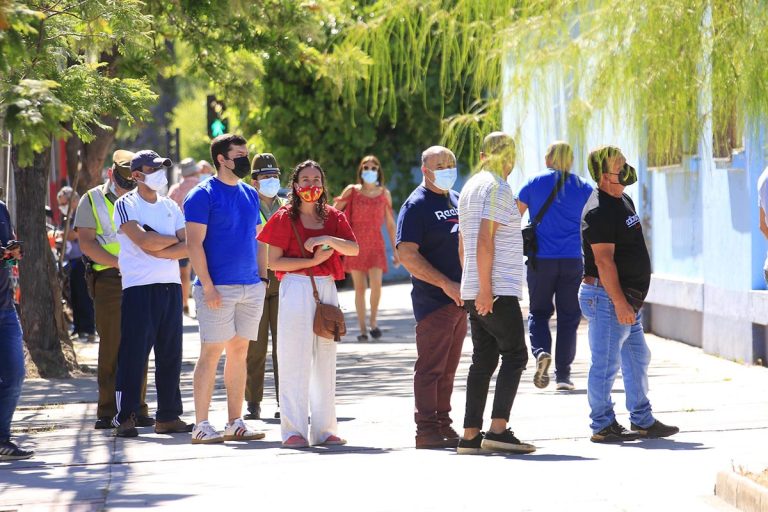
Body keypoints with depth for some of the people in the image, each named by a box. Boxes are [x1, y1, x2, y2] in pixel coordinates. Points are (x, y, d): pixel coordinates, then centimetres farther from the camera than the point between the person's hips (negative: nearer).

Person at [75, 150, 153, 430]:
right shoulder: (92, 200, 6)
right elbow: (87, 244, -3)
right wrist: (119, 263, -14)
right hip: (108, 281, -3)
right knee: (111, 346, -3)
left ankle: (137, 408, 6)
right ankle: (107, 411, 1)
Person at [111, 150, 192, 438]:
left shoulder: (171, 207, 17)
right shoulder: (126, 205, 0)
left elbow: (187, 247, 4)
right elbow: (144, 241, -15)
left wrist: (159, 250, -10)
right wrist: (174, 239, 0)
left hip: (171, 286, 6)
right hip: (139, 287, -6)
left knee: (170, 354, 6)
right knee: (134, 353, -7)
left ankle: (169, 416, 12)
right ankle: (125, 418, -3)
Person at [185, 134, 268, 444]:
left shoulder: (250, 195, 14)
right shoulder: (203, 195, -7)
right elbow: (194, 243, -11)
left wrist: (263, 278, 11)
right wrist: (207, 287, -17)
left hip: (251, 288, 7)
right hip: (219, 289, -6)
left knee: (239, 353, 9)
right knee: (211, 353, -6)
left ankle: (236, 423, 14)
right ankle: (201, 426, -3)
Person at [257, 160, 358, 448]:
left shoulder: (333, 217, 11)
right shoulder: (285, 218, -1)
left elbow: (354, 249, -1)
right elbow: (274, 262, -8)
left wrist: (329, 240, -18)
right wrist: (312, 260, -13)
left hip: (326, 289, 5)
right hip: (296, 288, -5)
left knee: (325, 359, 8)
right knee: (295, 360, -6)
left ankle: (323, 429, 14)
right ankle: (294, 431, -4)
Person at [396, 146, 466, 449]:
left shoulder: (456, 200, 16)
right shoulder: (416, 206, -9)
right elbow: (407, 255, -17)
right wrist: (446, 284, -21)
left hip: (459, 299, 8)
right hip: (432, 300, -8)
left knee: (448, 369, 12)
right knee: (430, 367, -6)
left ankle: (443, 426, 18)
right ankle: (427, 430, -4)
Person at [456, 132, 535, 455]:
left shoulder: (470, 188, 19)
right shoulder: (496, 187, -9)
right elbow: (485, 240, -17)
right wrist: (484, 288, -19)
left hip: (476, 292, 9)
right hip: (497, 289, -9)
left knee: (483, 360, 8)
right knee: (515, 355, -8)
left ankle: (471, 435, 5)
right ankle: (498, 429, -18)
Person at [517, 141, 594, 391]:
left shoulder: (535, 183, 2)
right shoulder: (583, 187, 4)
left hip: (541, 259, -1)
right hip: (573, 260, 1)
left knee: (539, 312, 11)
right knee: (568, 316, 7)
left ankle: (541, 351, -18)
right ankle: (563, 375, 3)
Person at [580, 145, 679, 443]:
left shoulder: (624, 201, 15)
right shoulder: (599, 211, -18)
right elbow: (604, 261, -23)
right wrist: (619, 303, -26)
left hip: (626, 298, 11)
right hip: (606, 297, -11)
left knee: (637, 359, 15)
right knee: (606, 364, -4)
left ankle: (642, 421, 24)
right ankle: (603, 426, 2)